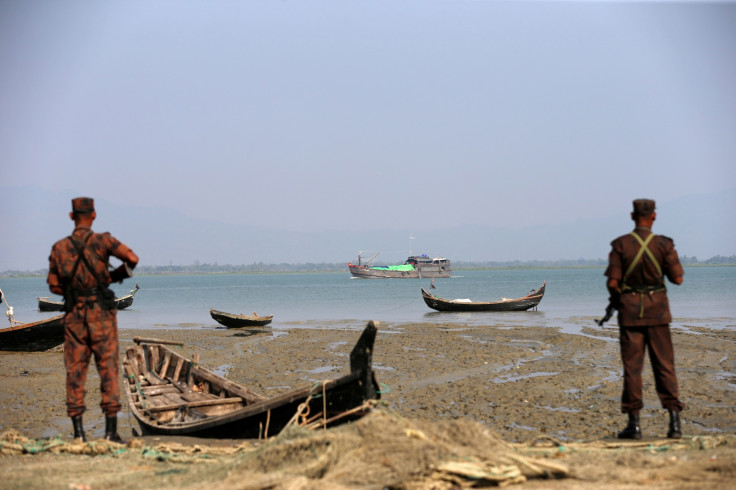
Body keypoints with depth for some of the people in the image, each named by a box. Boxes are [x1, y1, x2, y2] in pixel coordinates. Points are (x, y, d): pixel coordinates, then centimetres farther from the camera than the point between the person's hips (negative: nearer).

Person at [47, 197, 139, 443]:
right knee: (108, 369, 2)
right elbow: (132, 258, -13)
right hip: (101, 314, -3)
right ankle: (111, 430, 0)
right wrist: (115, 275, 4)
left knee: (75, 371, 7)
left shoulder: (59, 248, 3)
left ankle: (78, 431, 5)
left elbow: (54, 285, 7)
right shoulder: (101, 241, -7)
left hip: (74, 315, 3)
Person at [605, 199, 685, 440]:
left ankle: (634, 423, 4)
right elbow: (677, 278, -4)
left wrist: (615, 297, 12)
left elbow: (612, 282, -9)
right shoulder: (664, 244, -4)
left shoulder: (620, 245, -6)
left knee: (632, 366, 3)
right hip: (657, 309, 1)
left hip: (630, 310, 0)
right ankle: (674, 419, -3)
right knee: (664, 365, 5)